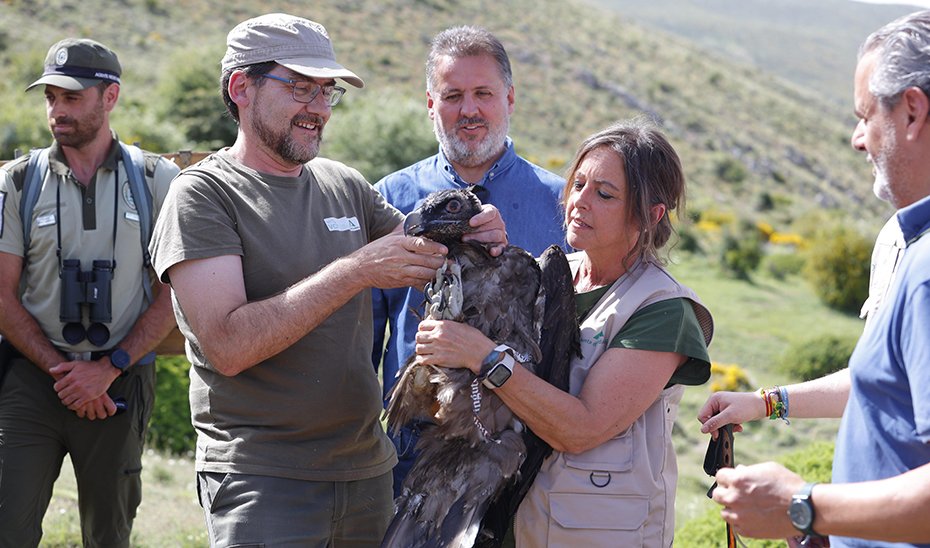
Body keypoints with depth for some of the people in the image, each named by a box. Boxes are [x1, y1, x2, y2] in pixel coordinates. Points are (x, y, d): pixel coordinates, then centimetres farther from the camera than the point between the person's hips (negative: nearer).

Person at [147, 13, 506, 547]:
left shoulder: (346, 186, 8)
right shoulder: (204, 194, -8)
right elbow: (228, 346, -20)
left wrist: (474, 239, -9)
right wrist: (357, 271, -24)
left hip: (367, 469, 6)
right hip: (262, 479, -5)